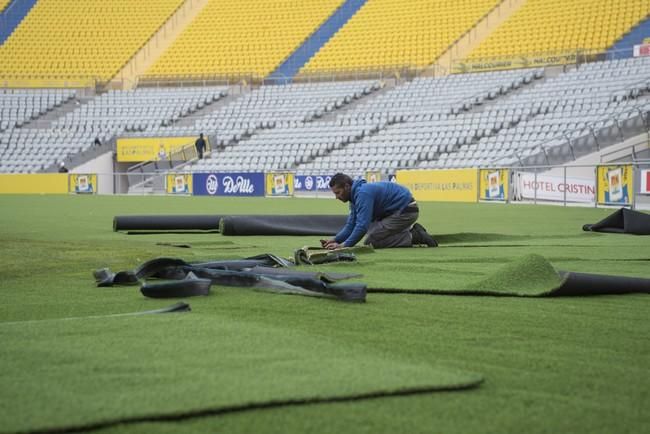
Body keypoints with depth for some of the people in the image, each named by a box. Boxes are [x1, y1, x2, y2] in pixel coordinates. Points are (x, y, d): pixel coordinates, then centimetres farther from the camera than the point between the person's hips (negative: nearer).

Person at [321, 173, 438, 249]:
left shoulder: (363, 193, -22)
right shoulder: (355, 195, 10)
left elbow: (362, 225, -30)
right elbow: (351, 225, 10)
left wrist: (344, 245, -28)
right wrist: (335, 240, -4)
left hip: (406, 211, -10)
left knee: (371, 242, -10)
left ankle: (413, 237, -6)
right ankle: (412, 232, 12)